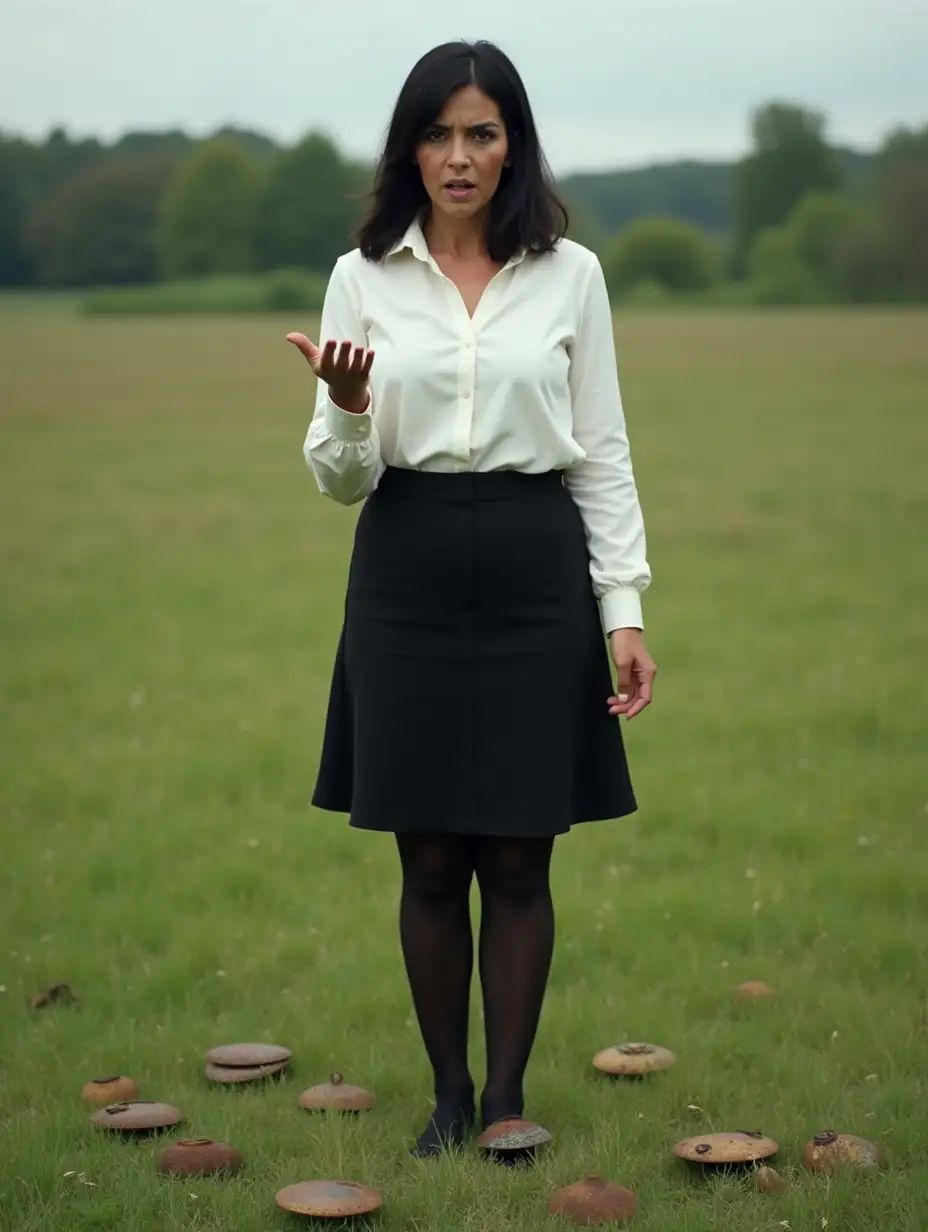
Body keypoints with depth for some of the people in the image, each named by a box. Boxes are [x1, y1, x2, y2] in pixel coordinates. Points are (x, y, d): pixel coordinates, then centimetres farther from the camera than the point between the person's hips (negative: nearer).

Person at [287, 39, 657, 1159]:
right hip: (407, 581, 1)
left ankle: (507, 1097, 19)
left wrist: (625, 612, -3)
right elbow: (339, 477, -1)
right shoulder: (363, 277, 2)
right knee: (430, 863, 7)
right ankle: (448, 1094, 23)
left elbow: (603, 456, 4)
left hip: (536, 579, 0)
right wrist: (346, 407, -23)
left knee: (518, 860, 4)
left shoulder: (569, 273, 2)